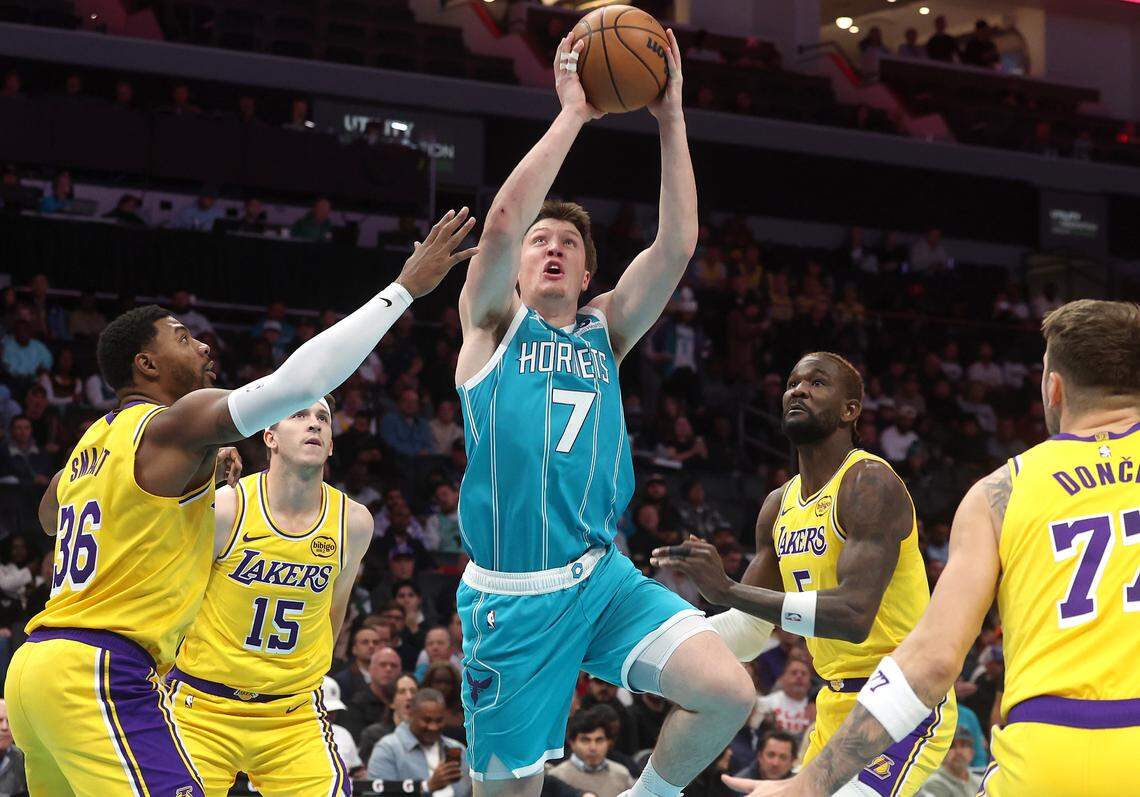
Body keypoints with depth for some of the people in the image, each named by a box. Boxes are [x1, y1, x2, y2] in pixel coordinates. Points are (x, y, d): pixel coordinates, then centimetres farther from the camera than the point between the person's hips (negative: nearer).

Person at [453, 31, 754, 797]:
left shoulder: (604, 331, 13)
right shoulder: (493, 324, 3)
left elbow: (677, 245, 0)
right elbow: (503, 220, -16)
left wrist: (672, 121, -7)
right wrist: (572, 114, -15)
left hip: (602, 577, 4)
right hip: (513, 595, -4)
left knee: (728, 692, -16)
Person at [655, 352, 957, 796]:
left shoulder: (869, 484, -17)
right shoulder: (779, 505, 9)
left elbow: (854, 615, -29)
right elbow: (750, 632, 16)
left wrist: (728, 590, -31)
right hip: (838, 705, 9)